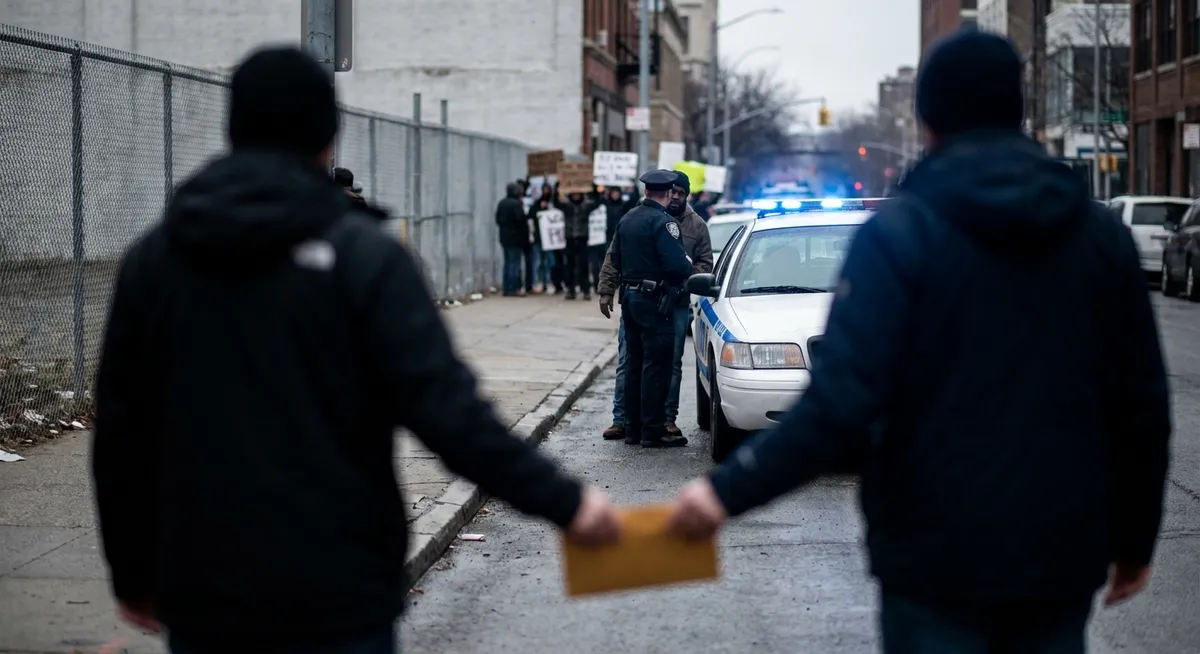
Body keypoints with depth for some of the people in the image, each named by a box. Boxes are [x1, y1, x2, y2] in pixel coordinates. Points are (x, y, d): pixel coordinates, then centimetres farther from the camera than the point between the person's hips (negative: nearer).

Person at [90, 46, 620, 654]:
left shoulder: (153, 258, 5)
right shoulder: (362, 256, -9)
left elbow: (120, 432, 10)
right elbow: (444, 407, -18)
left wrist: (133, 573, 20)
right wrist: (562, 501, -13)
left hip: (203, 602, 4)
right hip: (335, 600, -3)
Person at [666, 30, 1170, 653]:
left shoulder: (899, 233, -9)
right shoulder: (1102, 236, 4)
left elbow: (842, 401, -19)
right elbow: (1142, 410, 7)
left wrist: (729, 490, -14)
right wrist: (1135, 538, 19)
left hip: (940, 554, -4)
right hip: (1063, 556, 4)